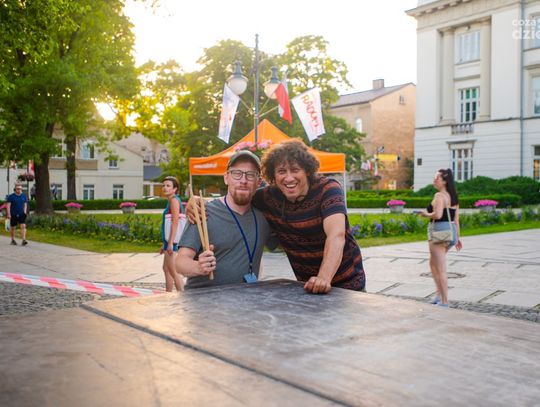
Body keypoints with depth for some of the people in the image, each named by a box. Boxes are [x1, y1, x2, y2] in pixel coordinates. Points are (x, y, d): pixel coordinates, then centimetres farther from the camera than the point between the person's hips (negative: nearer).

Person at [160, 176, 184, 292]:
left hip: (173, 240, -11)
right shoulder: (171, 201, 18)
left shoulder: (174, 200, -12)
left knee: (174, 272, -9)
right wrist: (165, 245, 23)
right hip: (169, 240, 11)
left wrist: (170, 243, -25)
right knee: (166, 269, 18)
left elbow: (175, 222, -21)